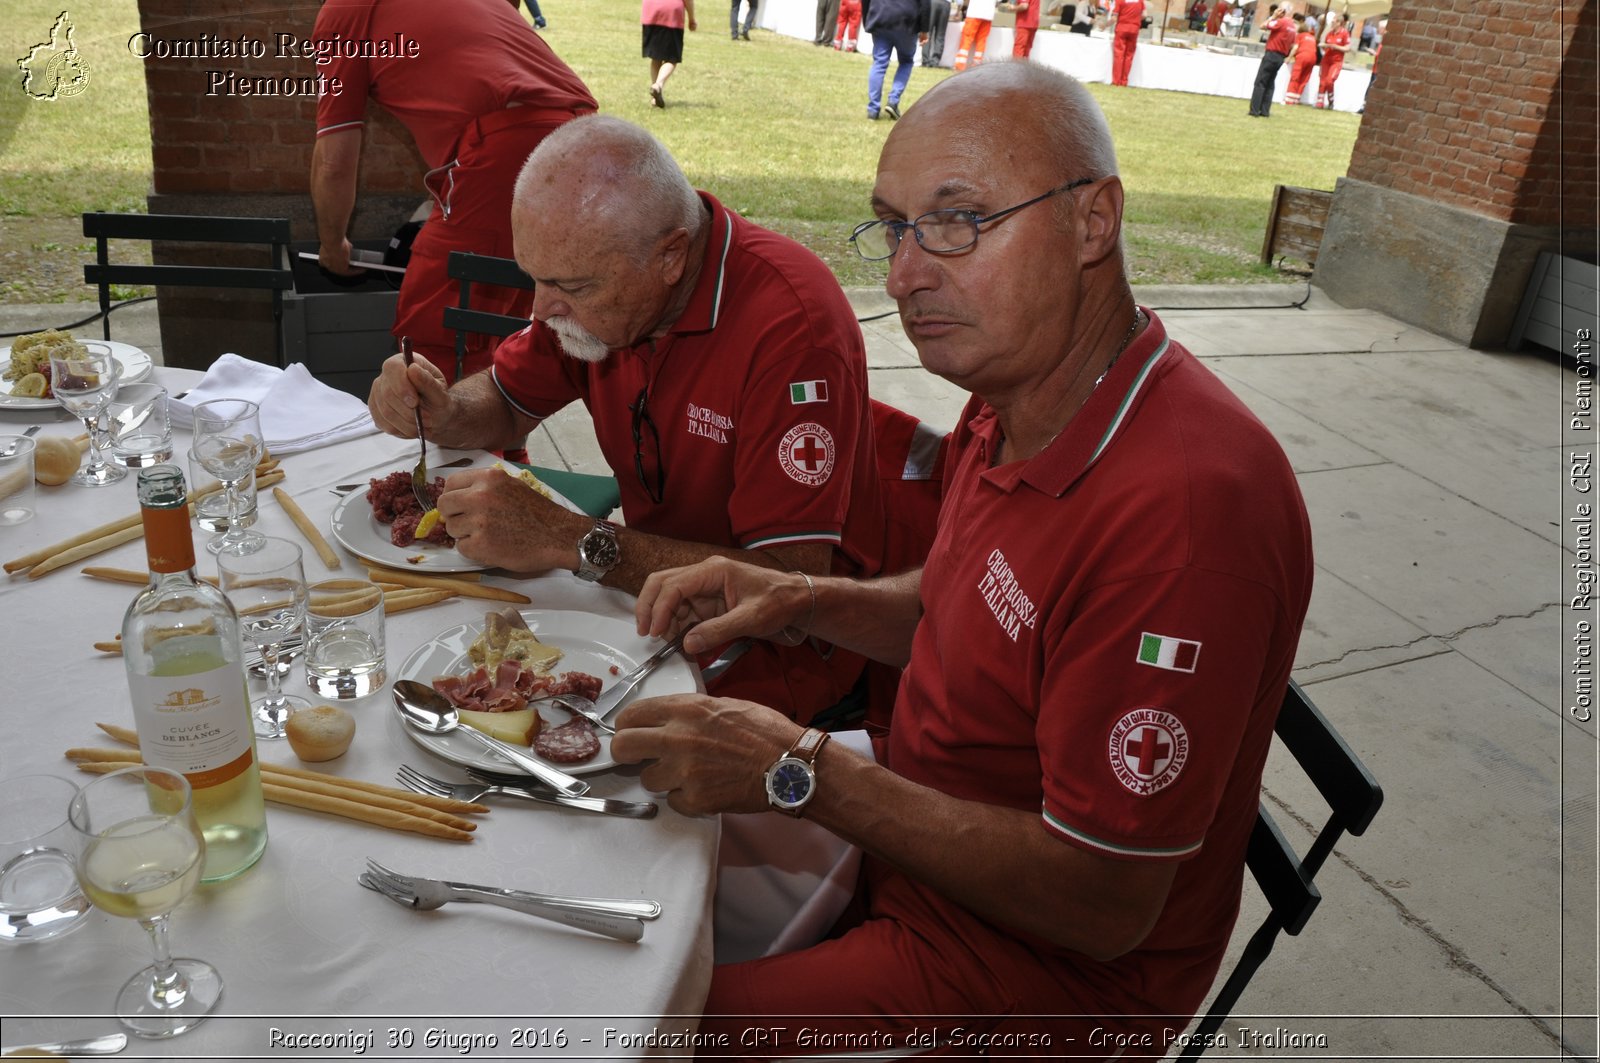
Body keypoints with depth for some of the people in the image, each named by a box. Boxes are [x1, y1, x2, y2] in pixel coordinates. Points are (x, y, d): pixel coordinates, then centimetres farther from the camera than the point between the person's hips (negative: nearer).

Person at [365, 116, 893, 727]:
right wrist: (441, 413, -11)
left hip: (773, 651, -7)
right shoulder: (591, 274, -4)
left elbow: (792, 585, -30)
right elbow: (504, 404, 13)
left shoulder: (791, 321, -28)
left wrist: (568, 540, -33)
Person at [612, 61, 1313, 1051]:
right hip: (916, 843, 8)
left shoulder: (1187, 504, -33)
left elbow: (1102, 908, -28)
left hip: (1047, 969, -8)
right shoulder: (1013, 403, -3)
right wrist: (804, 601, -6)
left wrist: (802, 772, -26)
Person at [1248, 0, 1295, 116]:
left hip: (1272, 54, -8)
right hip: (1280, 57, 8)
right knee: (1270, 84, 11)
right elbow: (1292, 46, 15)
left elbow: (1263, 26, -12)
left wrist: (1273, 16, -3)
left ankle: (1254, 111, -12)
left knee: (1260, 82, -6)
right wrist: (1285, 56, 21)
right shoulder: (1293, 26, 13)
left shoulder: (1281, 21, -13)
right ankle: (1265, 111, 7)